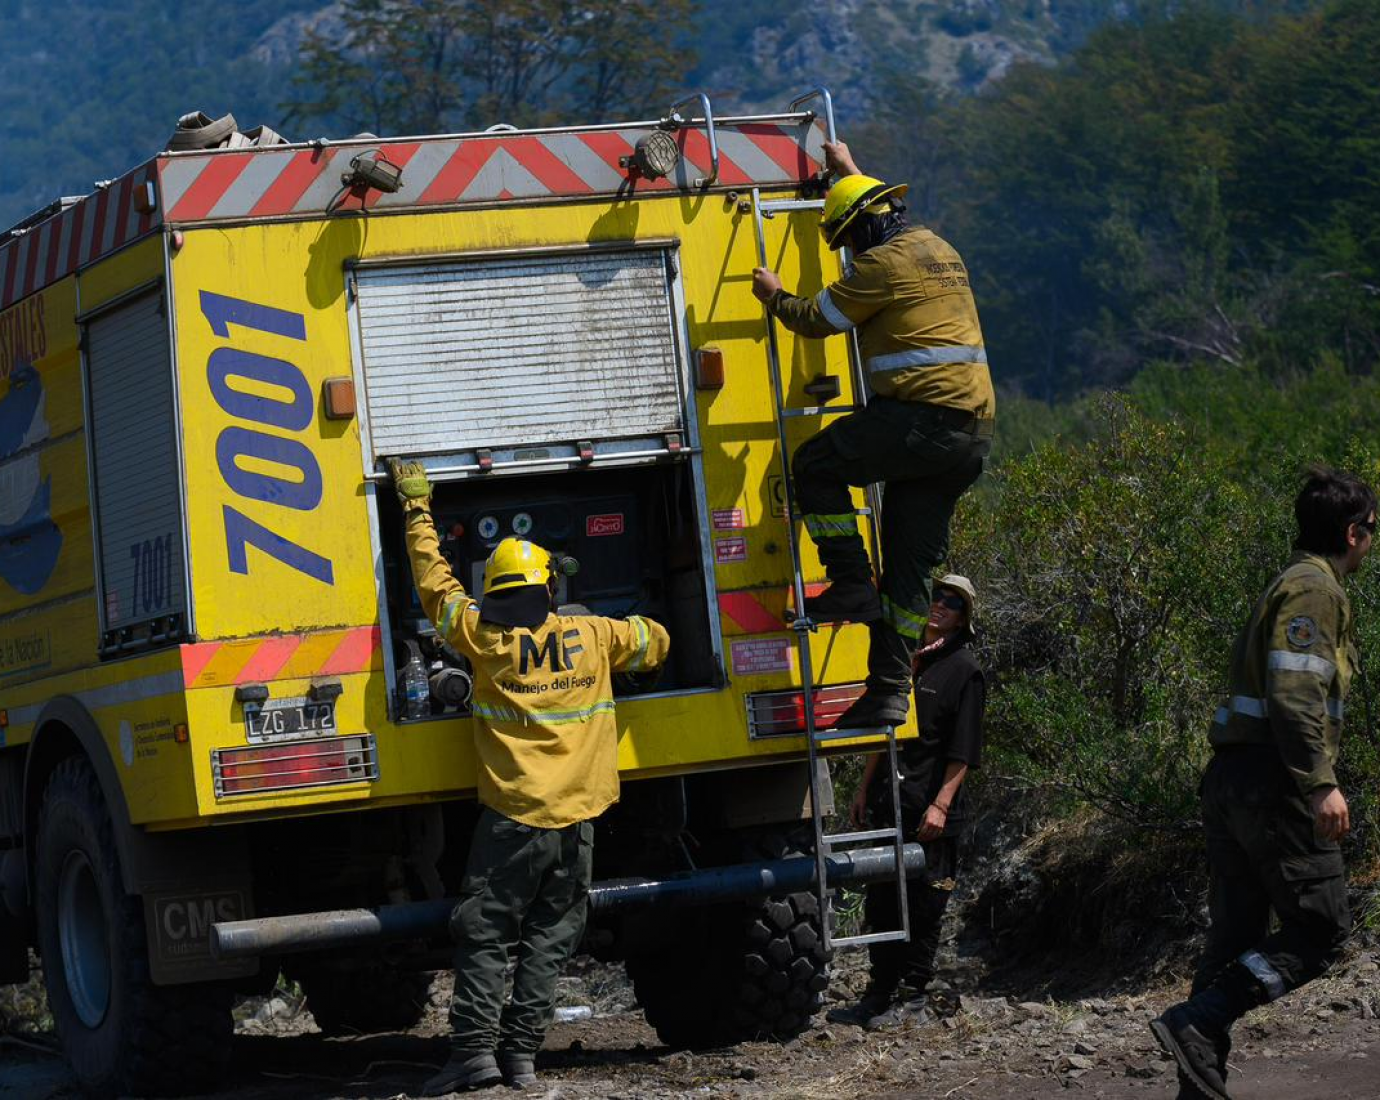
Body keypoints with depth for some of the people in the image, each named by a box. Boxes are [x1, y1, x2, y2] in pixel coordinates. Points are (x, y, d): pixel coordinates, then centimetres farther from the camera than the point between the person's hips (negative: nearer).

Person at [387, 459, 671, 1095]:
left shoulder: (485, 640, -2)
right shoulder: (594, 638, 5)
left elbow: (435, 583, 9)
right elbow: (656, 642, 23)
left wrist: (417, 508, 18)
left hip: (513, 819, -3)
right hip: (577, 821, 3)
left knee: (484, 935, 2)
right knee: (548, 940, 8)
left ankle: (476, 1047, -7)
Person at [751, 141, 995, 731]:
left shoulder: (882, 265, -7)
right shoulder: (940, 251, 20)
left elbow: (816, 318, 1)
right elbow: (885, 216, 43)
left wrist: (774, 295, 21)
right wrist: (850, 173, 56)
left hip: (917, 416, -9)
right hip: (974, 428, 9)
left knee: (814, 465, 8)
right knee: (912, 560, 9)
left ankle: (852, 583, -1)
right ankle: (890, 690, 7)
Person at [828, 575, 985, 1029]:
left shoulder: (964, 669, -5)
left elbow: (963, 751, -11)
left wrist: (941, 805, -18)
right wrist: (864, 788, 17)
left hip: (929, 811, -7)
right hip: (889, 803, 7)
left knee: (922, 906, -2)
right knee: (882, 901, 9)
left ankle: (913, 1000, 3)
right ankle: (880, 995, 17)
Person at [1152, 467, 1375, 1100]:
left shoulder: (1289, 585, 23)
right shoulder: (1314, 589, -9)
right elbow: (1295, 692, -20)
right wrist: (1321, 783, -24)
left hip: (1231, 778, 10)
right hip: (1274, 780, -10)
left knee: (1236, 935, 9)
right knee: (1320, 929, -7)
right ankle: (1196, 1022, -18)